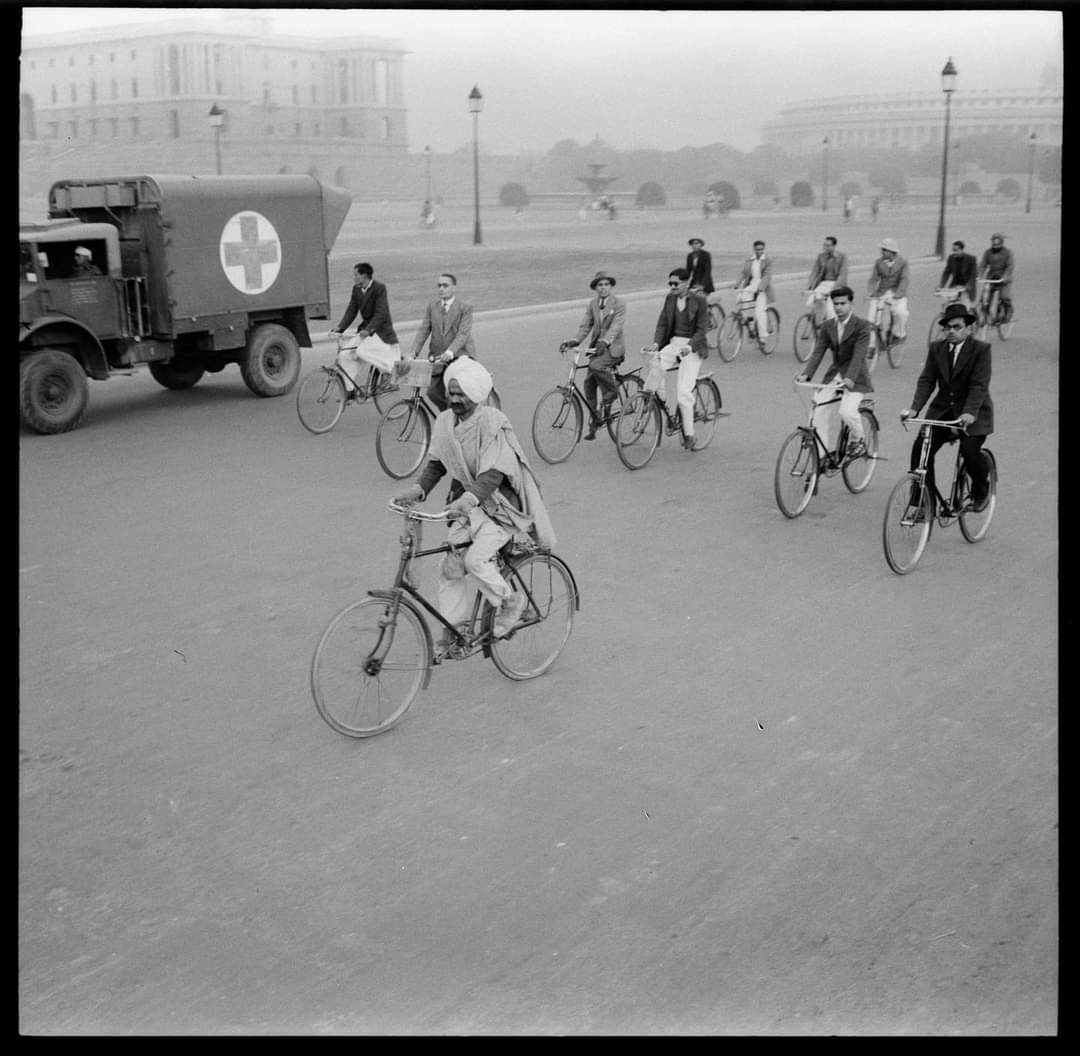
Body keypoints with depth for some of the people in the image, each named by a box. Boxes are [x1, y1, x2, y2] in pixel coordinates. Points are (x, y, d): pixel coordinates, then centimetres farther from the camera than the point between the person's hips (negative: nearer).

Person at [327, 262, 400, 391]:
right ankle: (351, 389, 1)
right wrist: (339, 328, -10)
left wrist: (368, 330, -36)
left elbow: (381, 314, -24)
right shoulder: (356, 289, 5)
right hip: (365, 330, 7)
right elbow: (351, 311, 4)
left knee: (362, 351, -28)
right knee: (345, 355, -9)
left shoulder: (379, 288, -16)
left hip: (381, 331, -7)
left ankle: (393, 367, -9)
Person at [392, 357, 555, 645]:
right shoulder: (445, 422, 1)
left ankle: (510, 602, 1)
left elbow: (494, 473, -28)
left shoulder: (493, 423, -20)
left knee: (476, 558, -24)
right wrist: (418, 489, -11)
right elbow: (436, 463, 6)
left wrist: (469, 499, -42)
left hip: (501, 505, -7)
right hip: (467, 506, 7)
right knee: (451, 567, 2)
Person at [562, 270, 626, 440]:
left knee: (596, 366, -32)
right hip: (596, 348, 5)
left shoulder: (619, 304, -5)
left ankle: (611, 391, -5)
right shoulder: (592, 305, 10)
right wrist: (574, 341, -16)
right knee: (589, 383, -1)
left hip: (612, 348, -5)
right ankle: (593, 425, 10)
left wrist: (604, 341, -34)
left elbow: (616, 326, -18)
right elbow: (585, 326, 3)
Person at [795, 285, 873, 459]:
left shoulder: (862, 325, -10)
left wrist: (849, 378, -36)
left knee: (847, 411, -25)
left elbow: (859, 355, -21)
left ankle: (858, 440, 5)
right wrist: (806, 374, -20)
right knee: (820, 413, -9)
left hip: (854, 379, -5)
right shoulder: (827, 326, 5)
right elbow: (818, 352, -3)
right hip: (834, 375, 5)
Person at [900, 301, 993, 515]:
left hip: (973, 413, -4)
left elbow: (979, 385, -19)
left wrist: (970, 412, -35)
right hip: (942, 409, 4)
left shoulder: (981, 350, -9)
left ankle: (981, 490, 10)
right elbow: (926, 380, -4)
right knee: (920, 448, -14)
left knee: (970, 451, -22)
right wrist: (914, 408, -20)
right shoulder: (936, 349, 4)